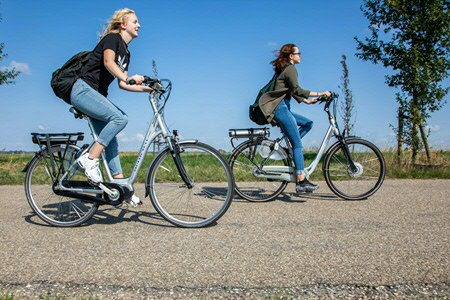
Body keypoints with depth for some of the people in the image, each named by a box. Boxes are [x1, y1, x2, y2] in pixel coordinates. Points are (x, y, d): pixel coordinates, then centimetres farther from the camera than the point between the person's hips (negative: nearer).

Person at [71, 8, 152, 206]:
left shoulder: (126, 52, 19)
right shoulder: (113, 37, -4)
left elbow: (123, 84, 15)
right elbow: (108, 61, -25)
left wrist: (146, 88, 5)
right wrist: (129, 77, -39)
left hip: (97, 95, 9)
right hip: (84, 90, -9)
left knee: (111, 141, 1)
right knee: (120, 118, -28)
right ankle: (89, 159, -21)